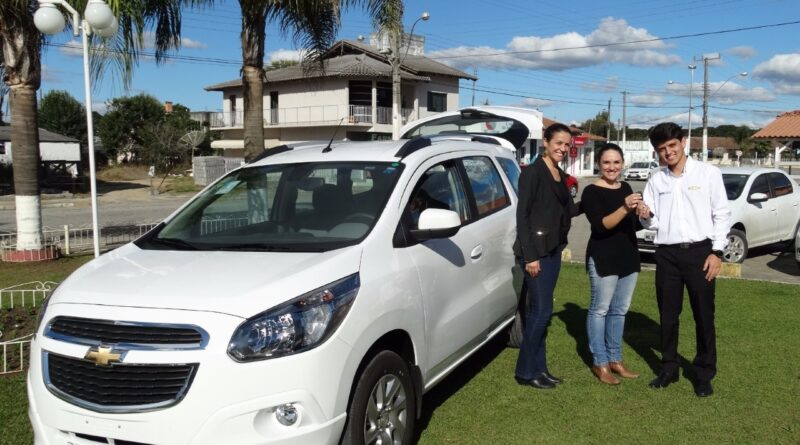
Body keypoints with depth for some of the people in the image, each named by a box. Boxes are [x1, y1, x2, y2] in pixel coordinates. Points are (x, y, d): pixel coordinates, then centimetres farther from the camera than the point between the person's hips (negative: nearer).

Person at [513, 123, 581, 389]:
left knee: (540, 312, 12)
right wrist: (529, 255, -18)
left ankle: (538, 368, 20)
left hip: (553, 249, 8)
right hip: (536, 250, -8)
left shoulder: (561, 176, 13)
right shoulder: (532, 172, -11)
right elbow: (522, 215, -15)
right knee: (541, 311, -6)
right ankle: (526, 371, 7)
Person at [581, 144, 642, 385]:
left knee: (619, 310, 13)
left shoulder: (625, 188, 11)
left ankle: (615, 359, 24)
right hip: (603, 258, -7)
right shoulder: (591, 191, -10)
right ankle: (600, 363, 9)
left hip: (628, 256, 7)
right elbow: (600, 225, -22)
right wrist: (624, 209, -34)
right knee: (600, 310, 0)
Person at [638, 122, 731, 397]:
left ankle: (704, 374, 18)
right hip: (666, 254, 3)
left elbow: (722, 215, -1)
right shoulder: (656, 180, 7)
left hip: (699, 251, -3)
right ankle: (669, 369, 25)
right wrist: (645, 217, -15)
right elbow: (652, 223, 8)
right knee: (667, 315, 11)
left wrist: (717, 252, -8)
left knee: (704, 315, 5)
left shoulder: (708, 173, -1)